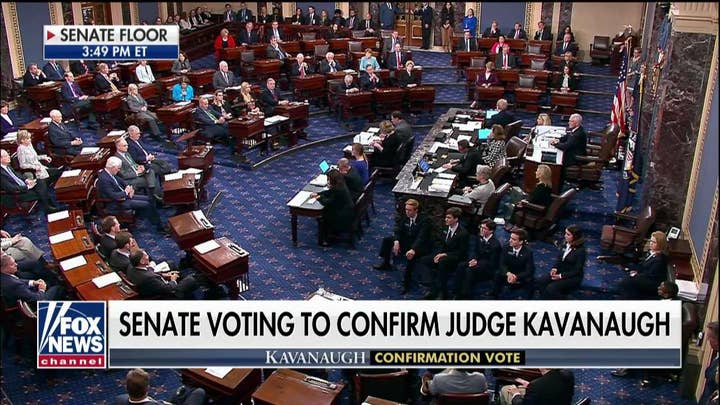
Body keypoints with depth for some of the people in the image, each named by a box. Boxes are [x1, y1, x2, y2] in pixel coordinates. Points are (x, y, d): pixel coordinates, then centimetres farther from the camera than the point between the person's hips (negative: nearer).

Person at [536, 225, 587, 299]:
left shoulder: (581, 250, -19)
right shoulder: (566, 244, 1)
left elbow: (577, 270, -18)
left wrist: (561, 276, -24)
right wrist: (555, 268, -6)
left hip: (573, 277, -7)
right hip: (560, 271, 7)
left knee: (551, 288, -27)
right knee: (541, 281, -15)